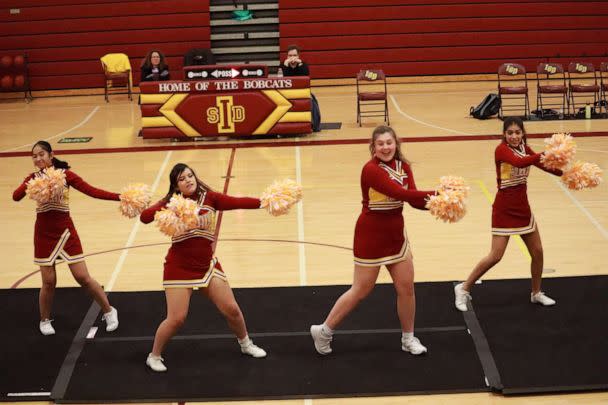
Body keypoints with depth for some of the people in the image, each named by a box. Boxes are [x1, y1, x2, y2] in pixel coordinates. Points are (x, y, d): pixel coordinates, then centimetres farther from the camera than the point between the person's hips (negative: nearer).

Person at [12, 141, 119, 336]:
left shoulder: (65, 174, -4)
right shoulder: (34, 178, 0)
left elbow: (91, 191, -10)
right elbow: (16, 196, -15)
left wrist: (118, 196, -20)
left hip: (65, 231, -1)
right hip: (44, 234, 1)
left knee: (83, 277, -1)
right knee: (48, 281, 4)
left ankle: (109, 311, 16)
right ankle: (45, 320, 26)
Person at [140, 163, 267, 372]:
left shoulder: (209, 198, -1)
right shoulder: (170, 203, -7)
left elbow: (237, 202, -16)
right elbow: (145, 217, -21)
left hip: (207, 265, 3)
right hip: (179, 267, -3)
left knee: (231, 309, 8)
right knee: (176, 319, -5)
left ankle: (246, 345, 35)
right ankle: (154, 356, 19)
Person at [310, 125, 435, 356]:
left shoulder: (403, 166, 1)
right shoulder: (371, 169, -21)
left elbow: (414, 200, -11)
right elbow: (401, 194, -31)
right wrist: (436, 193, -32)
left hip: (396, 234, 7)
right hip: (371, 235, -7)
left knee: (406, 286, 9)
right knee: (361, 290, 3)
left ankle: (408, 338, 27)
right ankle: (324, 331, 19)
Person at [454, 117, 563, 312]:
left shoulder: (525, 149, 5)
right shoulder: (502, 149, -17)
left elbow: (545, 166, -2)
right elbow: (519, 162, -36)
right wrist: (545, 154, -47)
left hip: (522, 207, 7)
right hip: (504, 208, -7)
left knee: (537, 252, 13)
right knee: (495, 256, -7)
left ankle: (536, 293, 32)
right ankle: (464, 289, 9)